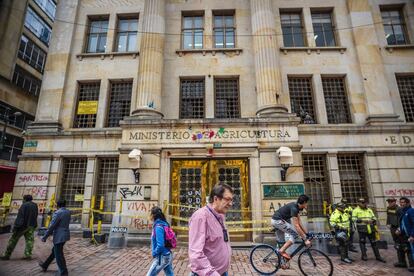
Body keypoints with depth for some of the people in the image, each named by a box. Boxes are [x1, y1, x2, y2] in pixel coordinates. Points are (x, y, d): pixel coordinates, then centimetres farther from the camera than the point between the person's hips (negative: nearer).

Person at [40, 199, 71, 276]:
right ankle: (45, 266, 44)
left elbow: (51, 226, -17)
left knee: (59, 255, 3)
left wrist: (44, 237, -7)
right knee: (54, 251, 25)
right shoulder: (68, 212, 6)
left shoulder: (57, 213, -18)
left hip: (59, 237, -9)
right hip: (65, 235, 9)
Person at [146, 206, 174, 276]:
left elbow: (160, 245, -24)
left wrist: (154, 253, -8)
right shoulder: (164, 224, 4)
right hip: (168, 255, 9)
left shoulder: (158, 227, -21)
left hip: (162, 257, -8)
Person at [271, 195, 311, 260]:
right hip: (278, 220, -10)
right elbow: (296, 226, -23)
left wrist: (306, 233, 16)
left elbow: (299, 222, 15)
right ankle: (282, 251, -7)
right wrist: (305, 239, -20)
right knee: (295, 234, -9)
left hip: (275, 221, 10)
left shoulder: (296, 207, 8)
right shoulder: (294, 208, -20)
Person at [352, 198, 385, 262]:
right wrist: (362, 221, -19)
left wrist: (372, 221, -7)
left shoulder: (369, 210, 16)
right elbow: (354, 219, -9)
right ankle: (364, 255, 13)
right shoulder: (356, 210, -2)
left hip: (370, 228, 4)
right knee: (362, 242, 3)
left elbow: (374, 218, 15)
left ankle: (378, 256, 21)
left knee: (374, 242, 11)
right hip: (362, 229, -4)